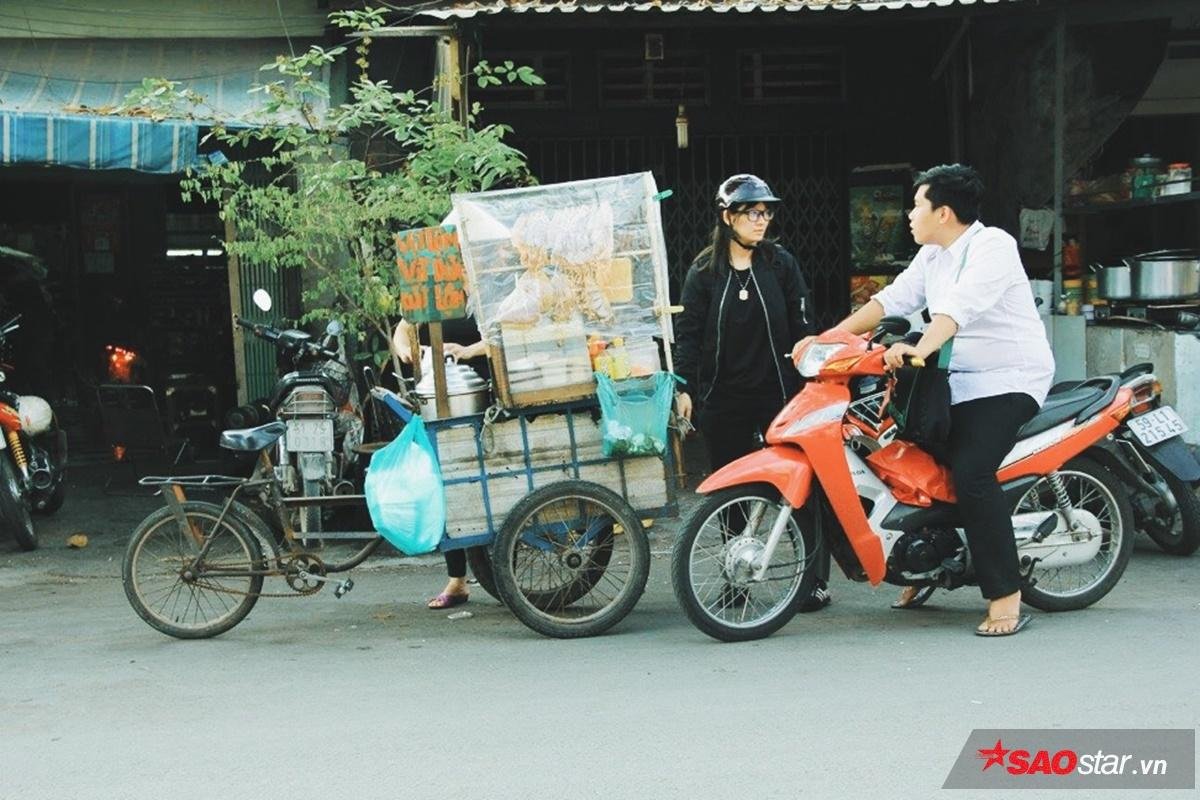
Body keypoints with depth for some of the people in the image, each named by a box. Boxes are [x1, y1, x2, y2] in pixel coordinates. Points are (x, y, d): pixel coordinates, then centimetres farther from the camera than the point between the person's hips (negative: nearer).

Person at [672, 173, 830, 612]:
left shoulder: (781, 263, 5)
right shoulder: (704, 271, 4)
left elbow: (802, 327, 5)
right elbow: (688, 332, 3)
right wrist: (684, 387, -5)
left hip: (779, 393, -1)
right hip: (724, 399, 1)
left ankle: (816, 580, 5)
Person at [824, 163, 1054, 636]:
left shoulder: (992, 245, -15)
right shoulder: (932, 256, 12)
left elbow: (961, 305, -31)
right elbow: (893, 299, 10)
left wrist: (921, 349, -46)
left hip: (1010, 380, -9)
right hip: (960, 383, 9)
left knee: (971, 473, -25)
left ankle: (1006, 598, -22)